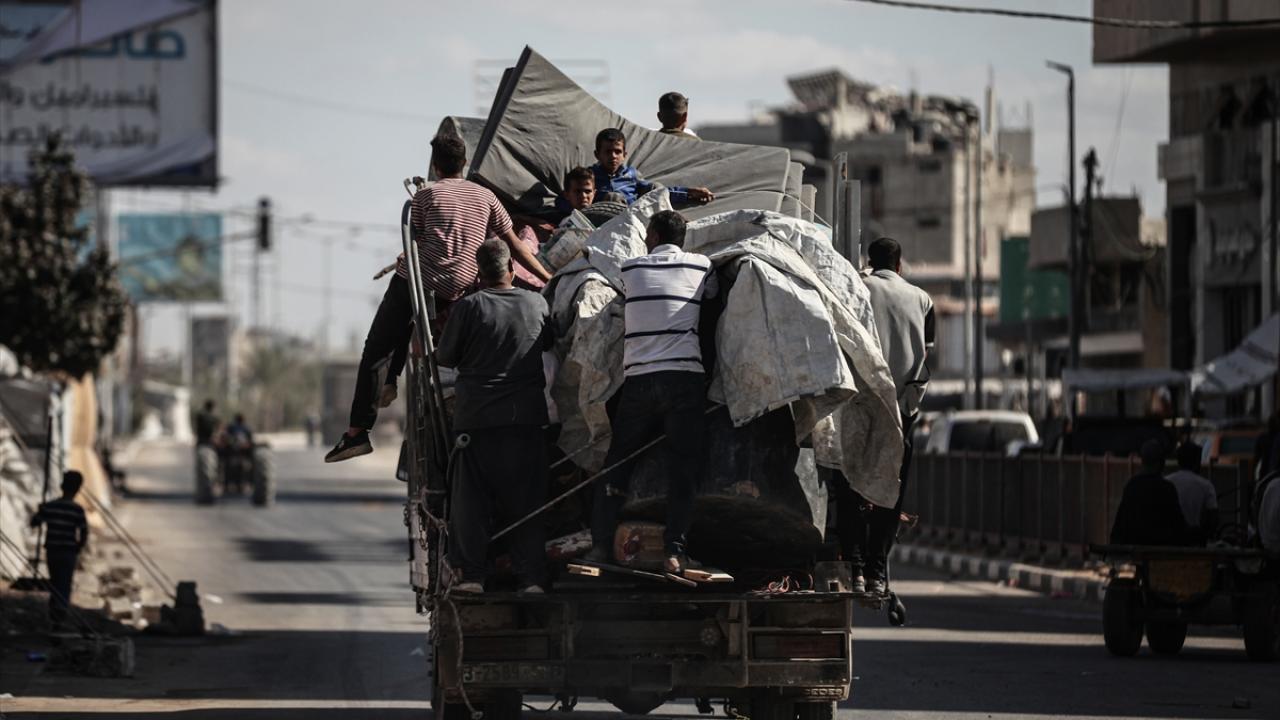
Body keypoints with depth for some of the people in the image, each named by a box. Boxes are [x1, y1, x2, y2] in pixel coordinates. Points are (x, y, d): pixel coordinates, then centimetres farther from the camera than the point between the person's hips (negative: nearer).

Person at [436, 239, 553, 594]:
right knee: (527, 498, 7)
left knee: (471, 498, 4)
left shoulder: (469, 307, -7)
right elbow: (549, 345, 19)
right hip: (527, 418, 2)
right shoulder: (538, 304, 2)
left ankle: (471, 574, 0)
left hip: (477, 418, -2)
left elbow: (445, 356, 0)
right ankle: (532, 576, 2)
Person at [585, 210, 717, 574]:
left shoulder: (630, 269, 9)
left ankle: (601, 545, 5)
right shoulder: (701, 267, 7)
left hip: (638, 379, 1)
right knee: (682, 468, 0)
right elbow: (713, 296, 25)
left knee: (617, 463, 10)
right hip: (685, 377, -1)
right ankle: (675, 550, -10)